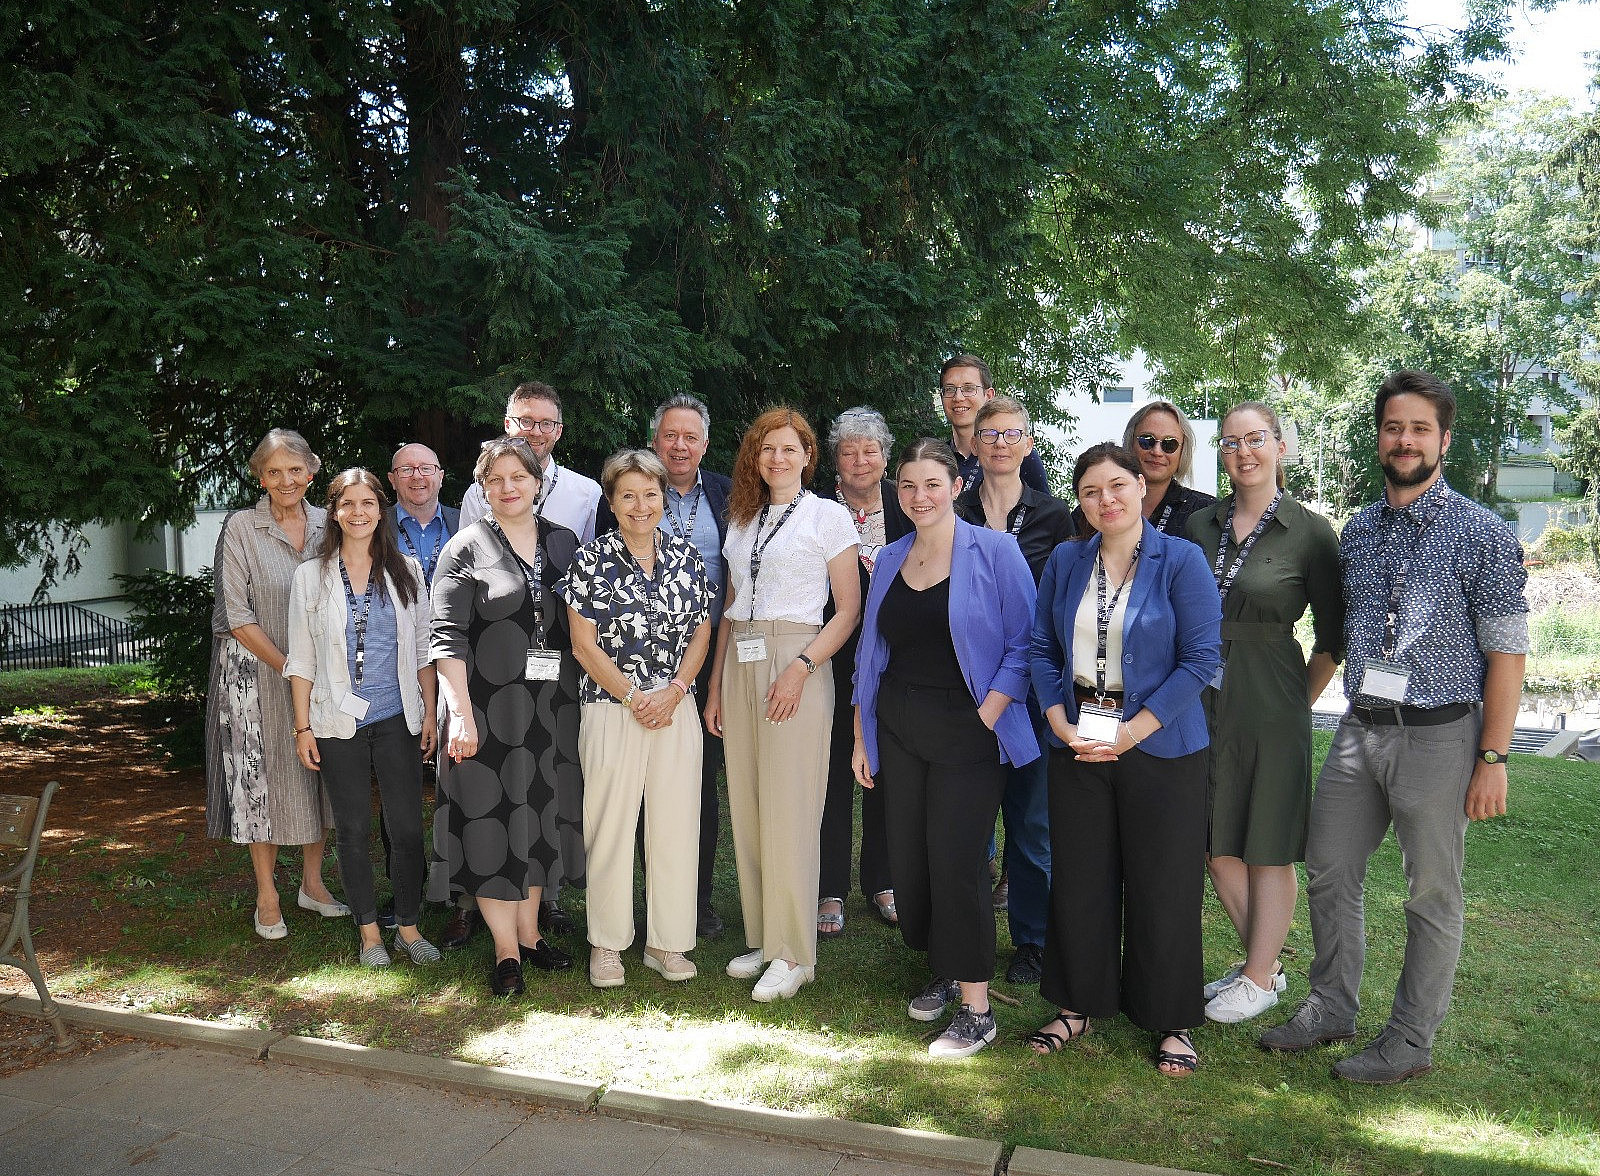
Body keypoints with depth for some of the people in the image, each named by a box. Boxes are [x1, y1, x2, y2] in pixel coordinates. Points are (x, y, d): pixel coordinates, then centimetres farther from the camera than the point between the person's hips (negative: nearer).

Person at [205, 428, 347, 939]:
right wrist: (289, 668, -15)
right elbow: (235, 617, -11)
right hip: (259, 673, -4)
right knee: (263, 776, 3)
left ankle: (312, 883, 26)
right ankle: (267, 895, 17)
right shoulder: (240, 528, -8)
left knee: (320, 774, 10)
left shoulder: (327, 525, 3)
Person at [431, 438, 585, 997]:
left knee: (538, 814, 13)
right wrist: (460, 713, -18)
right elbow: (447, 637, -9)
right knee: (490, 818, 1)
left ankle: (529, 933, 27)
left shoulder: (564, 543, 9)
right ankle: (506, 951, 12)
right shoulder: (465, 548, -3)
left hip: (552, 706, 4)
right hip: (488, 705, -4)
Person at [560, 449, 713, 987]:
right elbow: (583, 644, -4)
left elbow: (701, 632, 7)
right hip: (612, 708, -3)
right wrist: (634, 696, -9)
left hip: (676, 710, 3)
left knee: (675, 823, 6)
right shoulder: (591, 559, -3)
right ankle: (607, 943, 19)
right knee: (610, 826, 4)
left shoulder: (686, 556, 6)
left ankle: (668, 942, 20)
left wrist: (673, 692, -6)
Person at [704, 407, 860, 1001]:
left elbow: (848, 609, -4)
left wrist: (801, 667, -16)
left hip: (796, 666, -5)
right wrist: (715, 685, 11)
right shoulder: (741, 521, 16)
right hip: (739, 667, 6)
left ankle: (793, 953, 5)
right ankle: (761, 937, 18)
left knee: (788, 813, -6)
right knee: (745, 809, 6)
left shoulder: (829, 516, 1)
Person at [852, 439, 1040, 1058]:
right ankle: (944, 972, 29)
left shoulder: (994, 552, -5)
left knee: (956, 862, -7)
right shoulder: (889, 560, 11)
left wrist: (986, 717, -15)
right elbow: (870, 653, 15)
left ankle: (976, 1007, 8)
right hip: (898, 730, 5)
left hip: (967, 732, -5)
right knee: (906, 860, 8)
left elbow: (1022, 646, -7)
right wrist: (861, 738, 13)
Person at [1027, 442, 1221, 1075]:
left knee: (1163, 887, 5)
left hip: (1160, 748, -3)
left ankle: (1172, 1022, 22)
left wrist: (1129, 732, -15)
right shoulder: (1065, 562, 6)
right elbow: (1042, 649, 9)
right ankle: (1077, 1005, 28)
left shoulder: (1181, 561, -6)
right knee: (1079, 880, 11)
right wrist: (1062, 725, -6)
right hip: (1076, 749, 4)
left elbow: (1200, 659, -10)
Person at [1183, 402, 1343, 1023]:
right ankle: (1262, 961, 32)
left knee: (1268, 850, 7)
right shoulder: (1199, 525, 6)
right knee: (1217, 847, 12)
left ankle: (1260, 979, 23)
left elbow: (1332, 640, -1)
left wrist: (1294, 704, 1)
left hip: (1271, 708, -4)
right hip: (1203, 704, 5)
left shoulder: (1310, 532, -5)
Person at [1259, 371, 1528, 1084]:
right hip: (1359, 730, 5)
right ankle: (1330, 1010, 30)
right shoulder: (1357, 532, 9)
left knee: (1432, 895, 7)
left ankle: (1411, 1041, 22)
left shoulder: (1482, 534, -6)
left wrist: (1492, 759, -12)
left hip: (1438, 736, -5)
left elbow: (1507, 654, -8)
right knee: (1328, 873, 12)